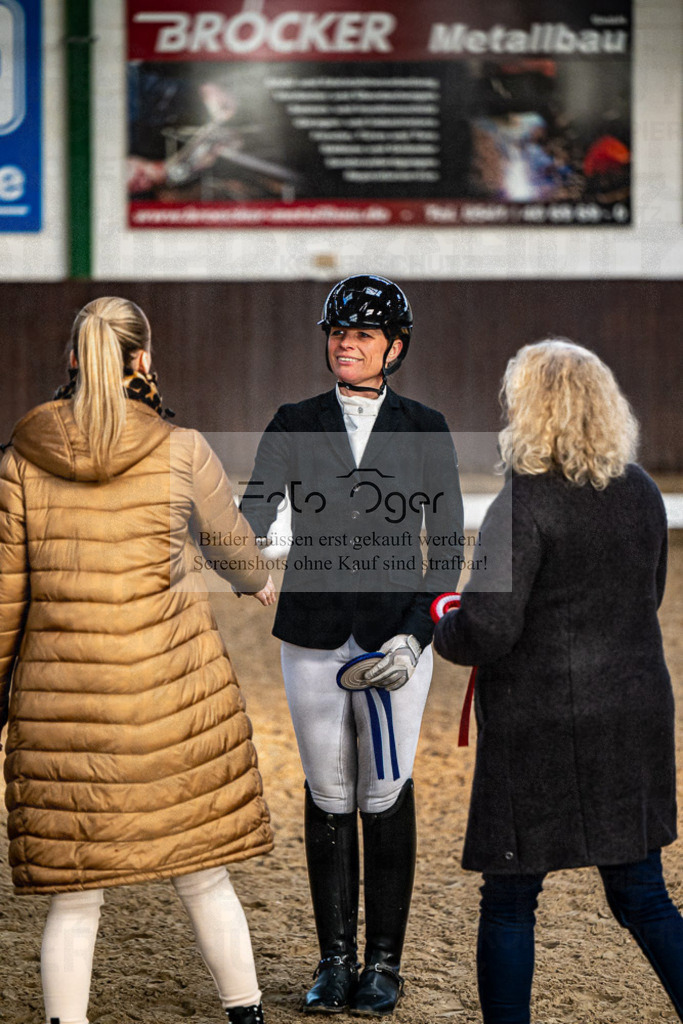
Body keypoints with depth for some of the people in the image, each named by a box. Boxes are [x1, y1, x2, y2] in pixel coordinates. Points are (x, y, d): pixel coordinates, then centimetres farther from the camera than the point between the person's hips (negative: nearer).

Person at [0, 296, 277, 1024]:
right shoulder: (181, 450, -4)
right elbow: (231, 536, 15)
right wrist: (256, 583, 38)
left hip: (61, 702, 1)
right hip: (175, 692, -1)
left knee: (73, 896, 7)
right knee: (203, 875, 14)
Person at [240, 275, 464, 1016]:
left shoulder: (425, 430, 2)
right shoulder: (294, 425, 4)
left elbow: (448, 545, 1)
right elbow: (252, 516, -6)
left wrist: (416, 635, -11)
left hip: (395, 632, -1)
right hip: (313, 636, 1)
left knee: (386, 795, 1)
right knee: (327, 796, 7)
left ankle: (383, 963, 12)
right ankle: (334, 959, 18)